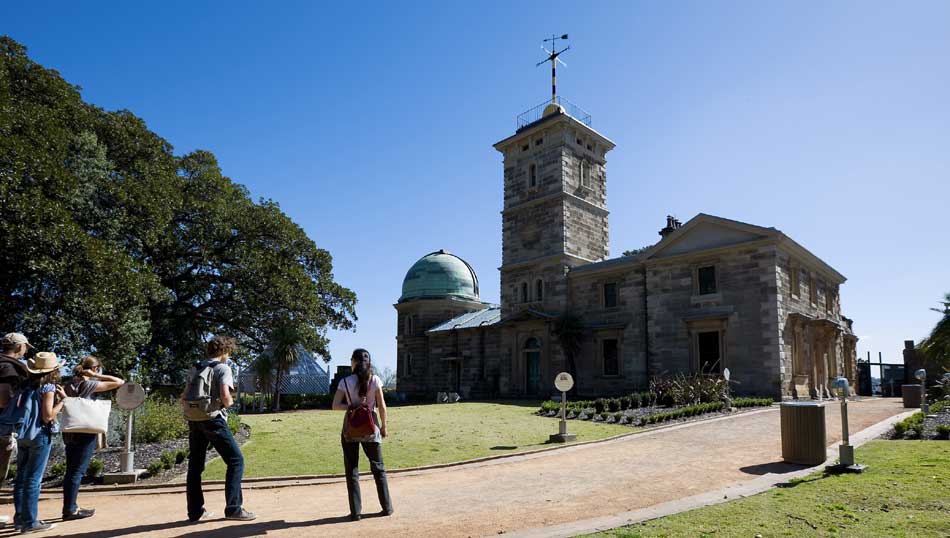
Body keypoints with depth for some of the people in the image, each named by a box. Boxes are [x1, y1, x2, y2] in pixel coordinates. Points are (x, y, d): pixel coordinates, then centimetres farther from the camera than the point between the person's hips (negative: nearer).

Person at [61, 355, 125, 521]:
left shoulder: (69, 385, 9)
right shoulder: (89, 385, -12)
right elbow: (119, 382, -16)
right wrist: (96, 376, -11)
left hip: (69, 432, 8)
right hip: (85, 432, -8)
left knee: (71, 471, 13)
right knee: (78, 471, -2)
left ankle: (69, 507, 19)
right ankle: (70, 509, 1)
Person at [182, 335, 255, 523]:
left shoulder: (194, 368, 14)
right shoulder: (223, 368, -6)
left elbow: (184, 398, 13)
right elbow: (225, 396, -17)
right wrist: (229, 403, 2)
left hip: (194, 420, 7)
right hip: (212, 419, -7)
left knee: (195, 465, 13)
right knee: (236, 460, 0)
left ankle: (195, 511, 19)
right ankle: (233, 508, -4)